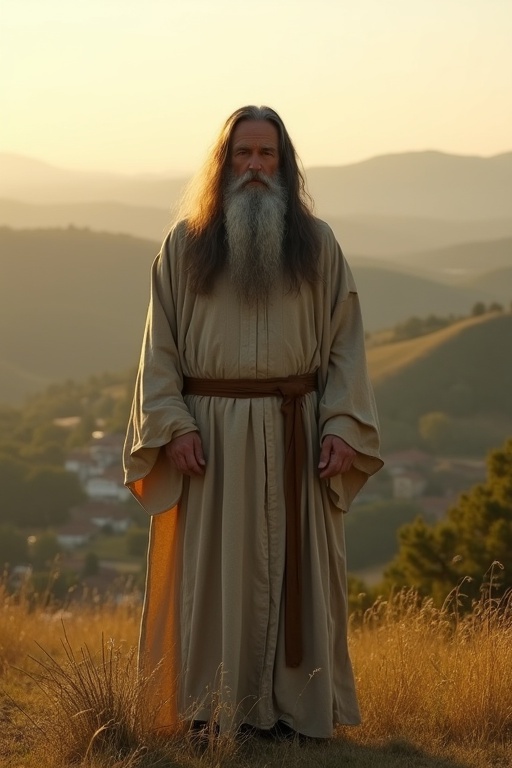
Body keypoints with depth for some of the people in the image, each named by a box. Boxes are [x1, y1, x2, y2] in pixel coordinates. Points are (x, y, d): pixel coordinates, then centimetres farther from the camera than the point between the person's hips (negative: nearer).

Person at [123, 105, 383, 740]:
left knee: (296, 566, 3)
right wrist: (172, 424, -8)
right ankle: (212, 707, 11)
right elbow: (160, 341, 3)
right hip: (210, 434, -1)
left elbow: (345, 341, 4)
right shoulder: (184, 244, 4)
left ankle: (296, 705, 13)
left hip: (293, 434, 1)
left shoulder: (317, 243, 6)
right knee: (212, 568, 2)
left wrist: (342, 426, -7)